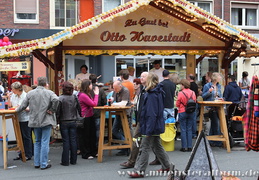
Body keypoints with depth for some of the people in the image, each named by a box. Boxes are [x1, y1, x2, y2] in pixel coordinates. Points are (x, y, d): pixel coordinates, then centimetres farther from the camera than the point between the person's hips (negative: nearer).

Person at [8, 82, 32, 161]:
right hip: (17, 119, 7)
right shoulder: (13, 95, 5)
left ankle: (28, 155, 9)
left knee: (26, 137, 1)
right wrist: (9, 98, -2)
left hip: (25, 119, -7)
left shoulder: (26, 96, -14)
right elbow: (10, 106, 11)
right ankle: (21, 154, 22)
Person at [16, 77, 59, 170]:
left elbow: (23, 106, 5)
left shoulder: (30, 93, 3)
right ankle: (44, 164, 0)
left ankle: (37, 163, 19)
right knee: (45, 142, 0)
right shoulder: (49, 93, -5)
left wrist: (17, 110, 26)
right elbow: (56, 100, -24)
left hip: (35, 121, 4)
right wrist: (52, 110, -10)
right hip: (46, 121, -3)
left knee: (37, 142, 16)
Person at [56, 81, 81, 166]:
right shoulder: (75, 97, -3)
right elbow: (79, 109, 2)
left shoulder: (60, 98, -13)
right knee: (73, 141, 8)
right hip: (73, 122, 3)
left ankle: (65, 161, 5)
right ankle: (73, 160, 13)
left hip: (64, 122, -3)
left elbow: (58, 111, -12)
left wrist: (57, 119, 3)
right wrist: (76, 117, 17)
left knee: (66, 141, 2)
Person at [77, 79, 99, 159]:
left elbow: (93, 102, 15)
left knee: (92, 135, 16)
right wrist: (96, 94, -9)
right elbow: (94, 104, -19)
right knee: (84, 136, 1)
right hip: (85, 118, -11)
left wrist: (96, 94, 9)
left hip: (89, 117, 11)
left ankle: (93, 152, 26)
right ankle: (85, 154, 10)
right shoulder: (83, 95, -21)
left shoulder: (86, 94, 13)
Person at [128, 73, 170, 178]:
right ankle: (166, 166, 29)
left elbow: (152, 114, -24)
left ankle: (139, 171, 0)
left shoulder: (152, 95, -20)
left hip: (152, 126, -10)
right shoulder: (158, 93, 9)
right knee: (157, 146, 20)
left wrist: (149, 129, -24)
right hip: (157, 126, 10)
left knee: (144, 148, -5)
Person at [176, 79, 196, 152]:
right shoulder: (193, 93, 0)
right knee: (189, 129, 10)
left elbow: (177, 104, -7)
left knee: (183, 130, 3)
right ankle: (189, 146, 10)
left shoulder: (181, 93, -13)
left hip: (183, 112, -4)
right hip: (191, 112, 4)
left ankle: (184, 147, 3)